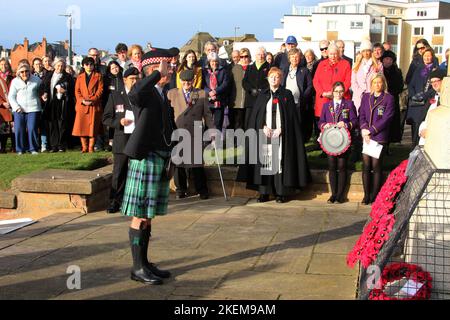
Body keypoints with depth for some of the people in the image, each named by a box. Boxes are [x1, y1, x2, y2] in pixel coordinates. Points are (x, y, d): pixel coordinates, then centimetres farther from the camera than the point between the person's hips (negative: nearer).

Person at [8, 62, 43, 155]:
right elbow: (11, 96, 6)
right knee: (19, 129, -2)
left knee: (32, 129, -7)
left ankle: (33, 148, 3)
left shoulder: (36, 80, 7)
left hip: (33, 109, -1)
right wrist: (16, 107, -6)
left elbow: (41, 92, 17)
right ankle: (20, 149, 8)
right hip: (19, 109, 1)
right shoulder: (15, 81, 9)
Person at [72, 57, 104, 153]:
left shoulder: (98, 76, 9)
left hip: (94, 105, -2)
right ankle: (84, 147, 6)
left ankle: (91, 148, 0)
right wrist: (82, 100, -9)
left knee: (93, 127, -4)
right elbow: (77, 91, 9)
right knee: (82, 126, -2)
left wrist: (92, 100, -13)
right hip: (82, 105, 2)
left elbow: (100, 90, 0)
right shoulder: (80, 77, 17)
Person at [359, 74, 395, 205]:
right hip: (366, 137, 3)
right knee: (366, 166, 2)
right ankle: (366, 195, 8)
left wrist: (371, 130, -10)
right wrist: (364, 130, -7)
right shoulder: (366, 97, 14)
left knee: (376, 166, -3)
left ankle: (374, 195, 5)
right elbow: (362, 115, 10)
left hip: (380, 137, -3)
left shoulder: (388, 98, 1)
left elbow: (386, 118, -6)